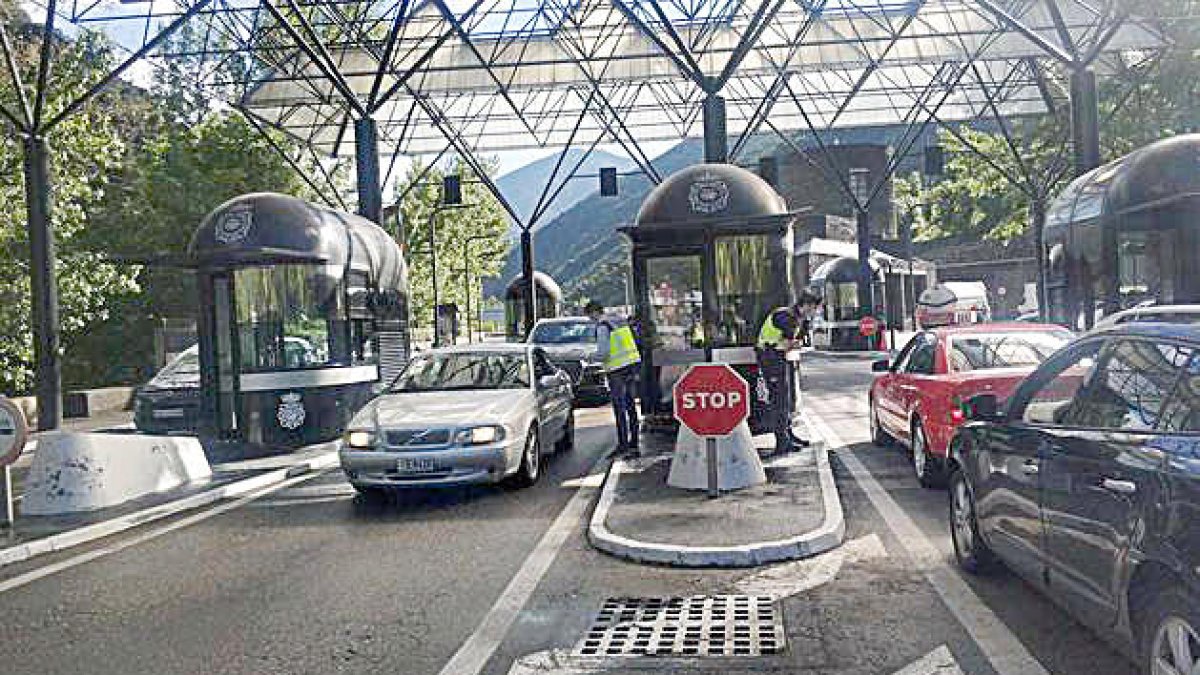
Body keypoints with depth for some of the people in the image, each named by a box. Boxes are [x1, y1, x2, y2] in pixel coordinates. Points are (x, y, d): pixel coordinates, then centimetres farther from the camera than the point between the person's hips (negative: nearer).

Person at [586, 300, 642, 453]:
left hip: (617, 369, -8)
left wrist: (594, 358, -1)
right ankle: (633, 441, 20)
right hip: (632, 364, 8)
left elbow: (603, 352, -20)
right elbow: (632, 343, 17)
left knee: (620, 408, -2)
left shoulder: (602, 327, -13)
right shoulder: (621, 322, 12)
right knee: (631, 405, 14)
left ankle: (623, 443, 0)